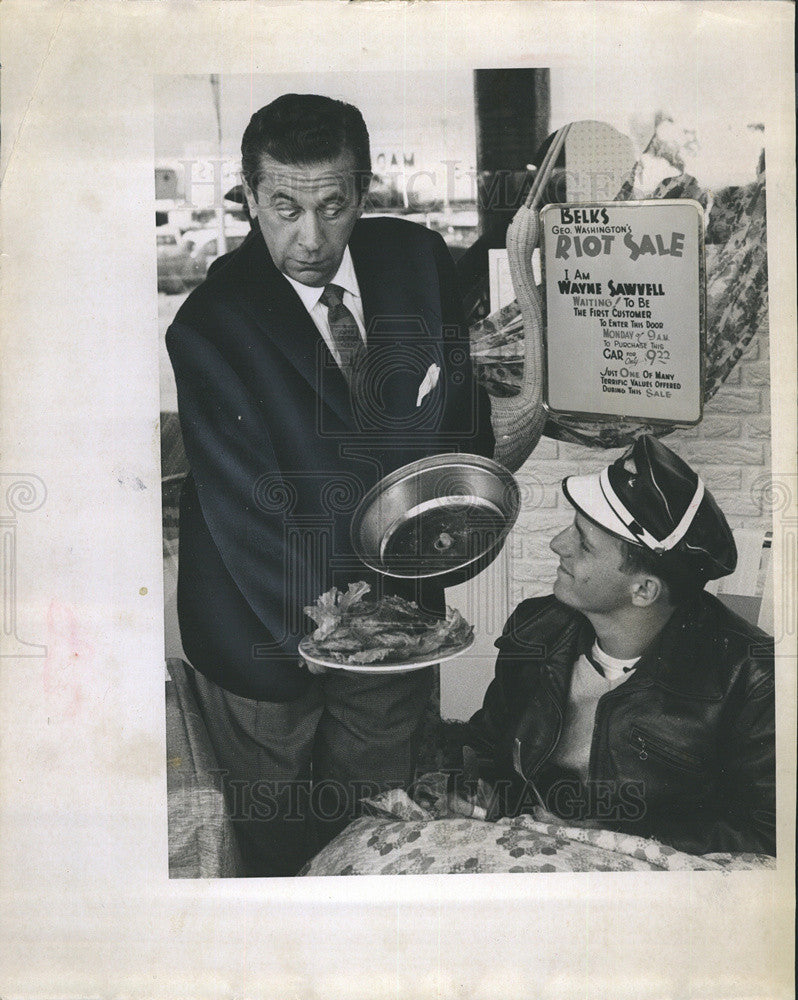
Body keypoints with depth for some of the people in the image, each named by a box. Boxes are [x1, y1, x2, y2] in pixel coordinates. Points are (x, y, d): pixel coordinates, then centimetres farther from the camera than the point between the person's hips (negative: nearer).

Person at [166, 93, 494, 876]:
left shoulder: (417, 260, -7)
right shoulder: (209, 326, -21)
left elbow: (463, 404, 2)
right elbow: (244, 505, -23)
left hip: (399, 601, 4)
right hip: (267, 627, -3)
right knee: (276, 834, 19)